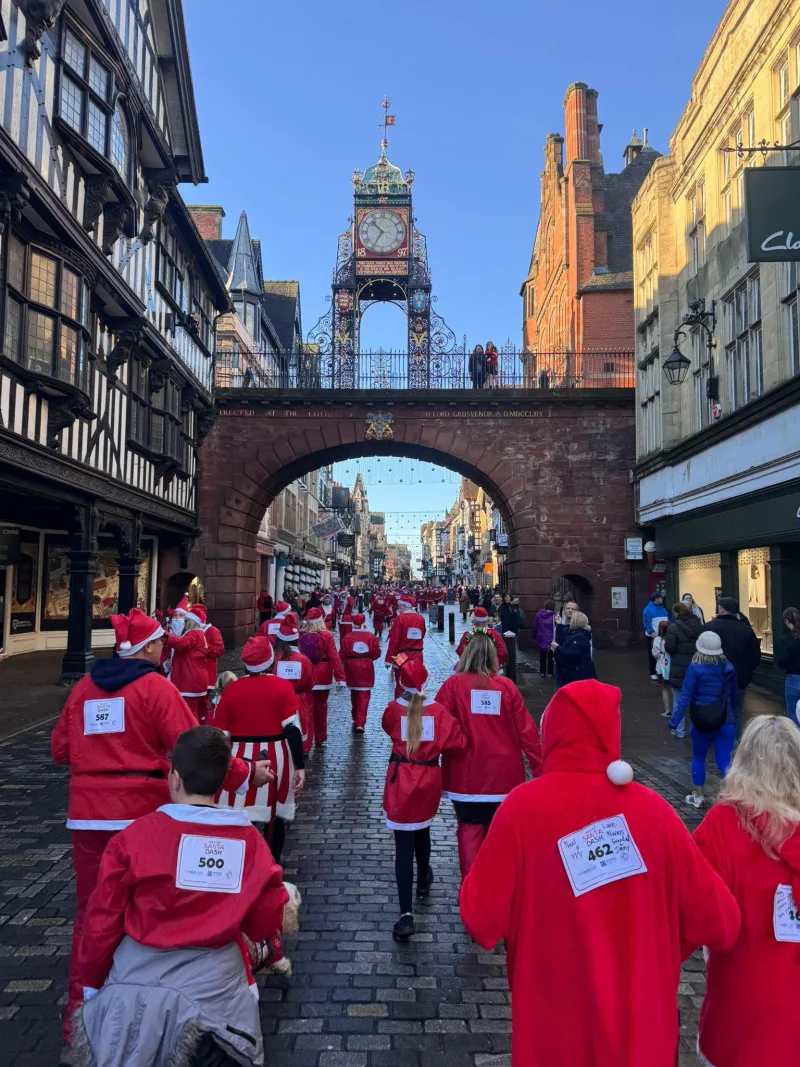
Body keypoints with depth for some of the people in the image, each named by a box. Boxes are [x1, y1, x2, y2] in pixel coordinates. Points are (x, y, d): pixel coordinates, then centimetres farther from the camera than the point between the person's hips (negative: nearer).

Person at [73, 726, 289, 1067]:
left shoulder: (135, 836, -11)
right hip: (214, 983, 2)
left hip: (139, 979, -2)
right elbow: (265, 924, 1)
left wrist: (92, 983, 12)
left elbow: (102, 922, -3)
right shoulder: (250, 841, -6)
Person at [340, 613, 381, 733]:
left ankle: (356, 719, 32)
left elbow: (342, 655, -2)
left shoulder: (347, 637, -4)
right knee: (364, 694, -1)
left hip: (351, 667, 1)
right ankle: (360, 723, -13)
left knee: (354, 693, 19)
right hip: (366, 668, -1)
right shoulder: (371, 637, -5)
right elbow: (376, 654, -3)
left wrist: (343, 668, 14)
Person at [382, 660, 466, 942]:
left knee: (404, 845, -3)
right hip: (429, 781, 2)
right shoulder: (438, 710, -8)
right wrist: (437, 744, 4)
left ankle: (406, 915, -11)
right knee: (421, 831, 27)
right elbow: (458, 742, -13)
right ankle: (423, 882, 49)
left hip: (400, 782, -2)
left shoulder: (393, 708, -8)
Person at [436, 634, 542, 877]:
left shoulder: (454, 683, -9)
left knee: (470, 827, 11)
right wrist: (540, 767, 5)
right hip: (503, 773, 2)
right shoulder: (507, 686, -4)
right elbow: (526, 730, -3)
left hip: (467, 773, -2)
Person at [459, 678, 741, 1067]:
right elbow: (719, 923, -5)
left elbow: (482, 920, -14)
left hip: (554, 1030, -1)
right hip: (642, 1026, 1)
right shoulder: (654, 810, -12)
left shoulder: (524, 805, -17)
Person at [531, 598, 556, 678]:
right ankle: (550, 673, 8)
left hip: (541, 639, 3)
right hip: (551, 640, -3)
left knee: (542, 656, 13)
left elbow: (534, 627, 3)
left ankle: (542, 672, 17)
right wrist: (556, 638, -5)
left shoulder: (539, 614, -2)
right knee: (550, 656, 7)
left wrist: (534, 636, 13)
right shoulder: (554, 616, -11)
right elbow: (556, 628, -11)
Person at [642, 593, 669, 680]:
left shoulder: (663, 609, 14)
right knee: (653, 654, 2)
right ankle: (653, 673, 9)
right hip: (652, 635, -6)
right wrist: (652, 632, -26)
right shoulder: (648, 609, -9)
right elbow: (646, 622, -16)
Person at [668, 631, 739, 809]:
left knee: (698, 759, 17)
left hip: (702, 723, -3)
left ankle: (697, 797, 28)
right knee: (724, 762, 4)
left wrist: (674, 722, -12)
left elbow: (685, 697, -15)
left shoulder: (695, 668, -12)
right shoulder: (729, 668, 2)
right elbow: (734, 695, 17)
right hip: (725, 722, 3)